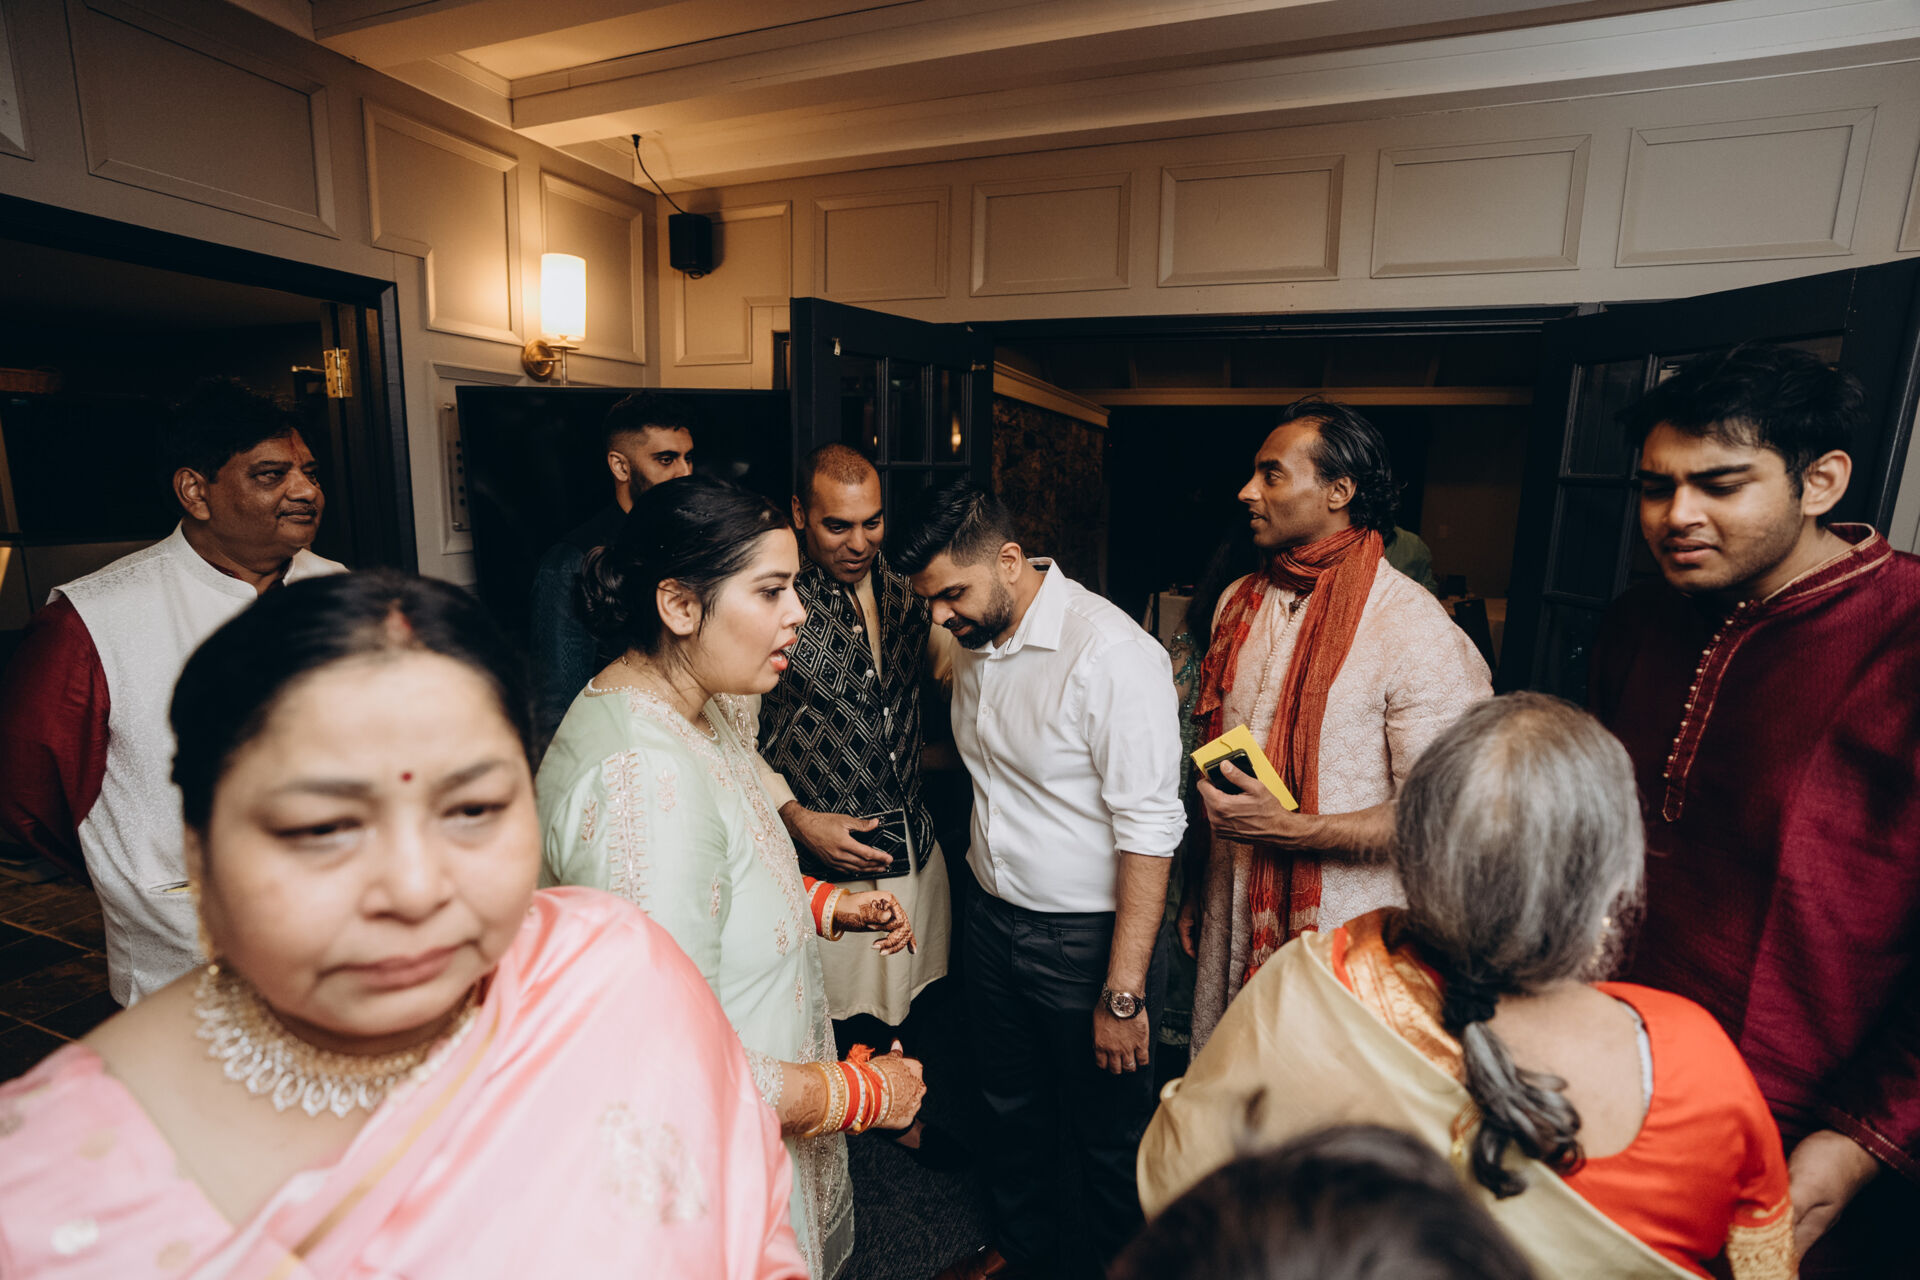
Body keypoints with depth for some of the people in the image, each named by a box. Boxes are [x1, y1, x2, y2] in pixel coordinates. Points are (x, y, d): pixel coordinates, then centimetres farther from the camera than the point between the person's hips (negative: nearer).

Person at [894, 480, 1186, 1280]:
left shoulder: (1111, 654, -24)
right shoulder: (973, 643, 1)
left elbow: (1149, 830, -23)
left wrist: (1122, 993, -20)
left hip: (1088, 938, -7)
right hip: (994, 922, 7)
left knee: (1107, 1134, 16)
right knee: (1013, 1109, 26)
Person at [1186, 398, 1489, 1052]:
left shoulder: (1418, 632, -17)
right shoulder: (1240, 602, 4)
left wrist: (1287, 829, -24)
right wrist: (1199, 892, 14)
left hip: (1345, 940, -5)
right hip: (1232, 919, 6)